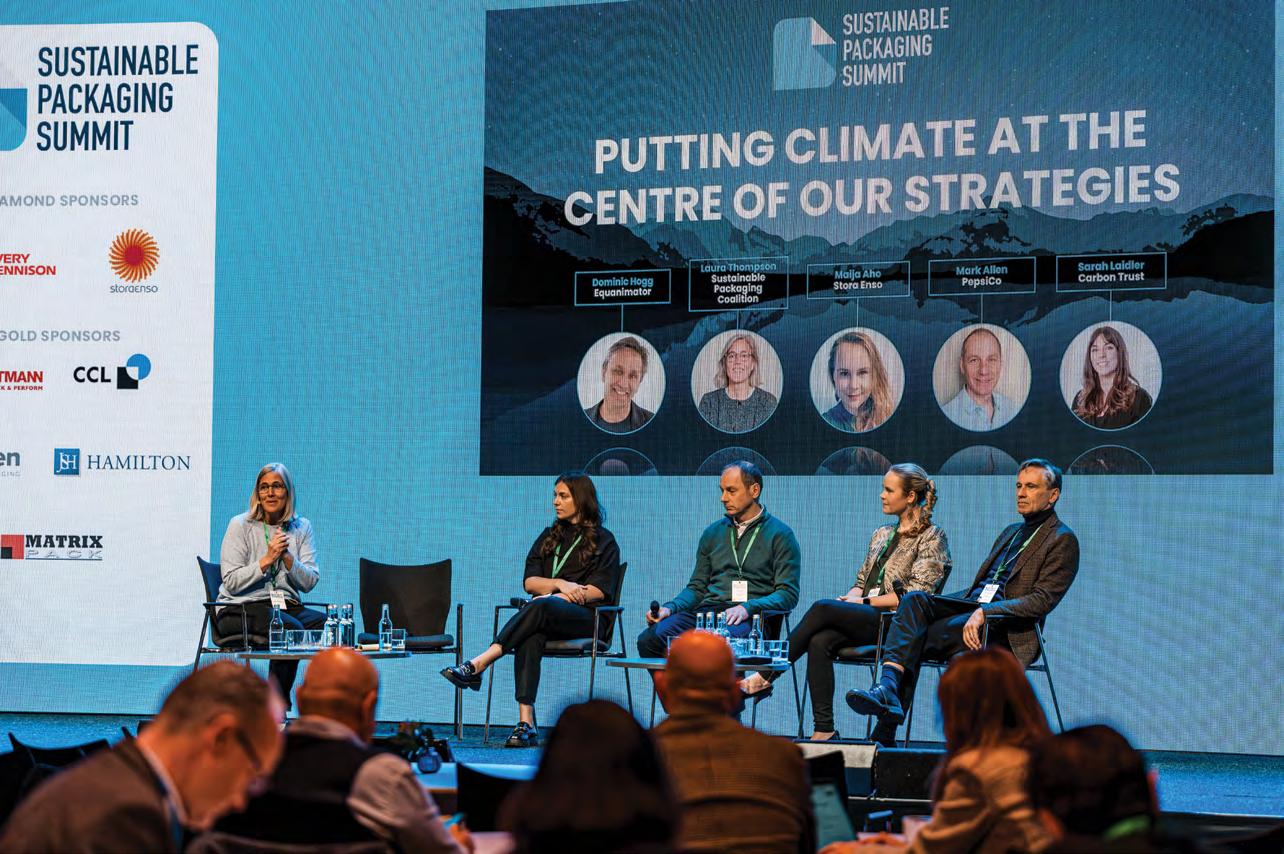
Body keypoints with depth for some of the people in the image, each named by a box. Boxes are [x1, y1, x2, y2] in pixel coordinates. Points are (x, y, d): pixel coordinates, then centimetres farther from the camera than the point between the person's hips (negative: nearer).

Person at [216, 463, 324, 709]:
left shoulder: (301, 528, 12)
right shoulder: (241, 525, 1)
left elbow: (309, 582, 4)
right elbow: (231, 583, -6)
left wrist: (288, 558, -13)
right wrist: (267, 560, -14)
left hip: (287, 605, 4)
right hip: (241, 608, -4)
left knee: (330, 624, -27)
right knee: (291, 628, -35)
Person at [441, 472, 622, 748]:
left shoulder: (604, 541, 11)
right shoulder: (549, 536, 25)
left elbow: (600, 590, -2)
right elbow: (529, 582, 14)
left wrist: (554, 596, -12)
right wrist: (560, 584, -7)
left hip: (588, 618, -3)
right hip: (546, 620, 3)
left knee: (541, 607, -37)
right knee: (530, 637, -35)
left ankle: (478, 665, -45)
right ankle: (526, 722, -46)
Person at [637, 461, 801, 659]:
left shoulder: (780, 534, 7)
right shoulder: (713, 533, 23)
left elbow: (788, 594, 0)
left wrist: (748, 608, -17)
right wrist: (669, 607, 3)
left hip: (749, 618, -5)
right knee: (649, 640, -25)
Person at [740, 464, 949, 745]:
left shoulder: (932, 538, 2)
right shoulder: (881, 535, 25)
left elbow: (915, 594, -8)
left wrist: (864, 601, -10)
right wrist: (849, 598, 1)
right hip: (864, 622, 6)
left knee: (822, 608, -27)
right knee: (819, 641, -27)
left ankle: (767, 676, -20)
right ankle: (824, 730, -30)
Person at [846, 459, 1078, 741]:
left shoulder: (1063, 540, 1)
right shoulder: (1011, 532, 29)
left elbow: (1043, 600, -12)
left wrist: (984, 612, -22)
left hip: (1009, 630, -7)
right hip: (971, 606, 7)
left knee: (923, 635, -29)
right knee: (915, 599, -23)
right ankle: (889, 687, -40)